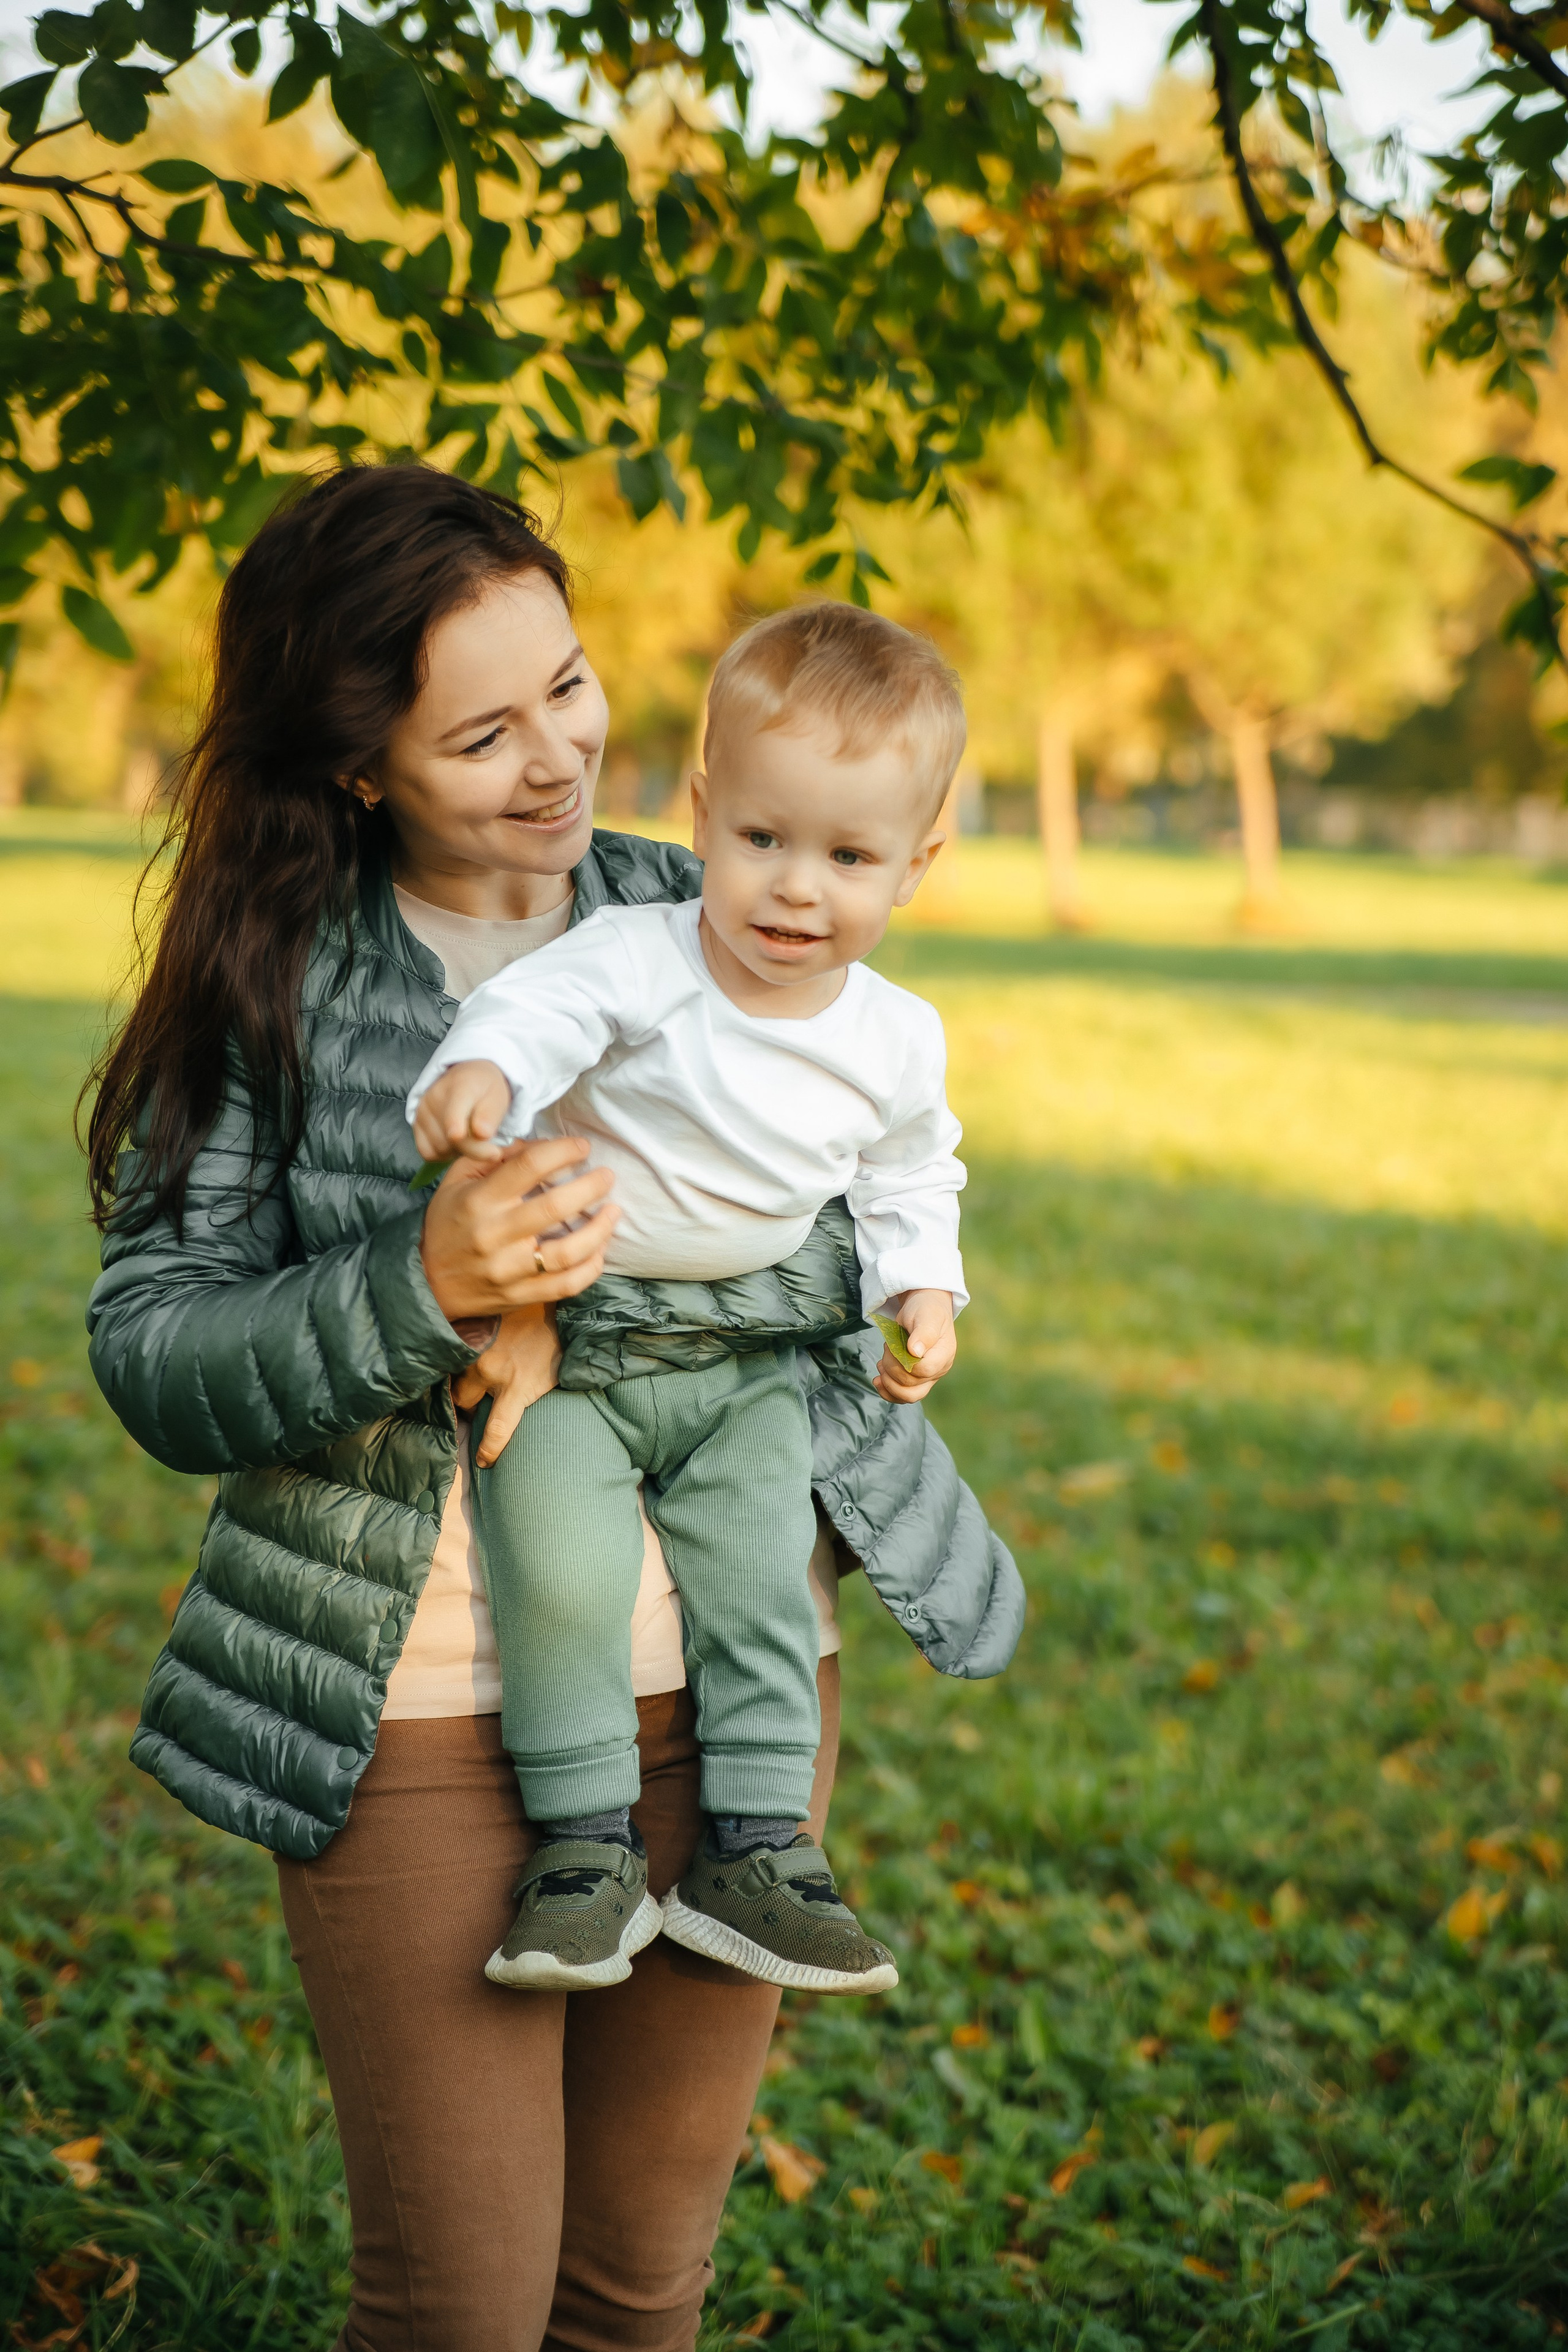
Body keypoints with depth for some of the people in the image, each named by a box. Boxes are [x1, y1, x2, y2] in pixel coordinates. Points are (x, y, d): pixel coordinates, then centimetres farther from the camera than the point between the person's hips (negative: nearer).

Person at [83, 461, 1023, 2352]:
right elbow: (151, 1356, -8)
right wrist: (421, 1286, -25)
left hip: (729, 1675, 3)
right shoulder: (270, 979, -4)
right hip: (421, 1704, -3)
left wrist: (592, 1277, -19)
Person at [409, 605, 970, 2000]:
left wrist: (922, 1292, 0)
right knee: (561, 1575, -18)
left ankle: (758, 1853, 10)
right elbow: (546, 1004, -34)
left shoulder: (898, 1043, 0)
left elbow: (909, 1179, 16)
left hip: (747, 1368, 4)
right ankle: (587, 1846, -4)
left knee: (763, 1585, -5)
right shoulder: (641, 959, -17)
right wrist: (481, 1072, -55)